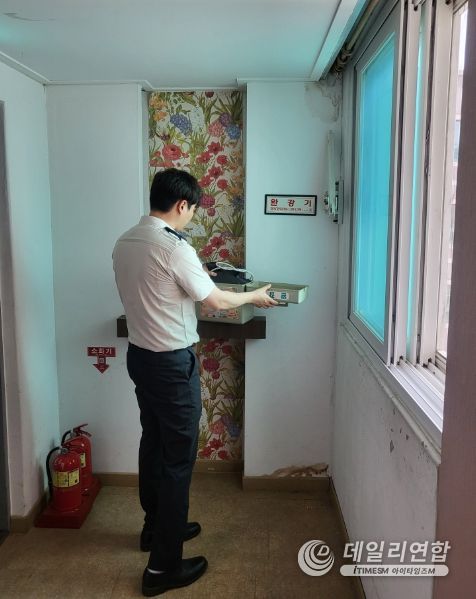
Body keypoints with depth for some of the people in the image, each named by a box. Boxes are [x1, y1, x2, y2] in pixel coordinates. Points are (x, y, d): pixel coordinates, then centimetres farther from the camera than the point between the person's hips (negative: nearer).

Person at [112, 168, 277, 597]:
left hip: (139, 355, 9)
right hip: (172, 363, -9)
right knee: (178, 458, 1)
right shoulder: (175, 248, -21)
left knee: (153, 445, 21)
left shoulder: (124, 243, 5)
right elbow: (217, 301, -12)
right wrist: (255, 296, 5)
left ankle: (156, 527, 40)